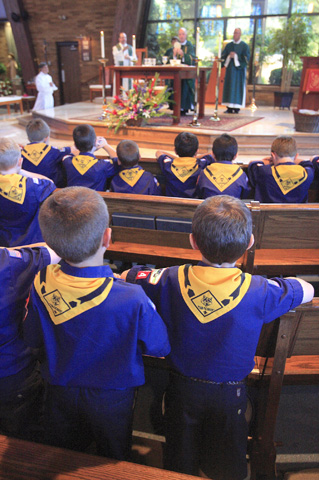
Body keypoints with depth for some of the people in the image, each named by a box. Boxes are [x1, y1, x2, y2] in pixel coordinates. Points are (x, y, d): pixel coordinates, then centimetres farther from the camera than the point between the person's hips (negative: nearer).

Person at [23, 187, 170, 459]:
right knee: (112, 465, 28)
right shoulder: (132, 300, -35)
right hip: (111, 397, -2)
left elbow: (33, 340, -7)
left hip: (60, 392, 3)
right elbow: (160, 347, -17)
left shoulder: (42, 286, -25)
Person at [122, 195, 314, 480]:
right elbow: (308, 290, -6)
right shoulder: (258, 292, -25)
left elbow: (126, 277, -6)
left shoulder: (172, 281, -23)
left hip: (182, 389, 1)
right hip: (229, 394, 0)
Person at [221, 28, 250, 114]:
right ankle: (229, 108, 3)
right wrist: (229, 56, -10)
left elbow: (246, 58, -6)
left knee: (238, 87, -5)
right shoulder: (228, 45, 13)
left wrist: (235, 56, -14)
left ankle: (236, 107, -3)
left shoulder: (244, 46, 1)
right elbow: (223, 55, 10)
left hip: (239, 69, -4)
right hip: (230, 69, 4)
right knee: (229, 87, 1)